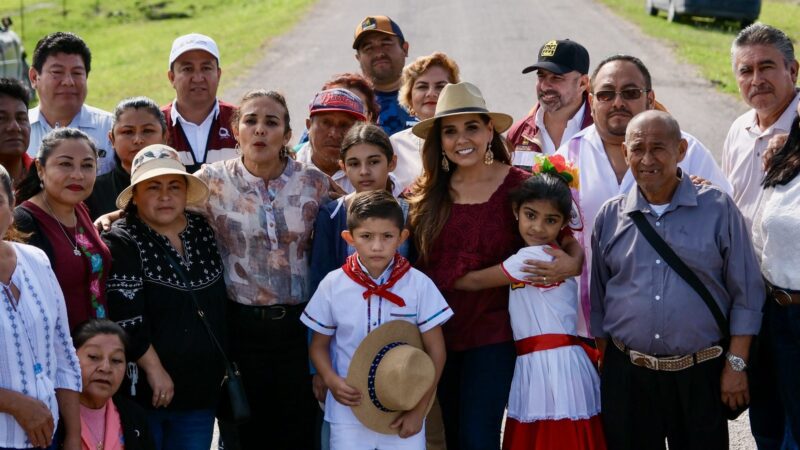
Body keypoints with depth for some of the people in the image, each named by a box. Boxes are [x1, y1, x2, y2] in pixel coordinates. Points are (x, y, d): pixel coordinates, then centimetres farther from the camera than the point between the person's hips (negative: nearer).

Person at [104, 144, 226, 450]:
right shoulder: (121, 243, -11)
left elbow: (223, 304, 16)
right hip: (142, 390, -5)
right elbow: (125, 319, -18)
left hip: (202, 389, 5)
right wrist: (154, 369, -17)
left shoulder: (204, 232, 7)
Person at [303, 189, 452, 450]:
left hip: (404, 410, -1)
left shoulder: (418, 285, -7)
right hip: (349, 409, 1)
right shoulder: (333, 285, -4)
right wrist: (331, 380, -14)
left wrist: (419, 411, -6)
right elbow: (319, 345, 6)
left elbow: (436, 349, -2)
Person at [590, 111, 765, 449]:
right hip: (625, 376, 2)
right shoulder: (610, 217, 7)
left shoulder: (717, 209, -1)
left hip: (700, 375, -2)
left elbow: (746, 296, 0)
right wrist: (605, 366, 11)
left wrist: (736, 365, -5)